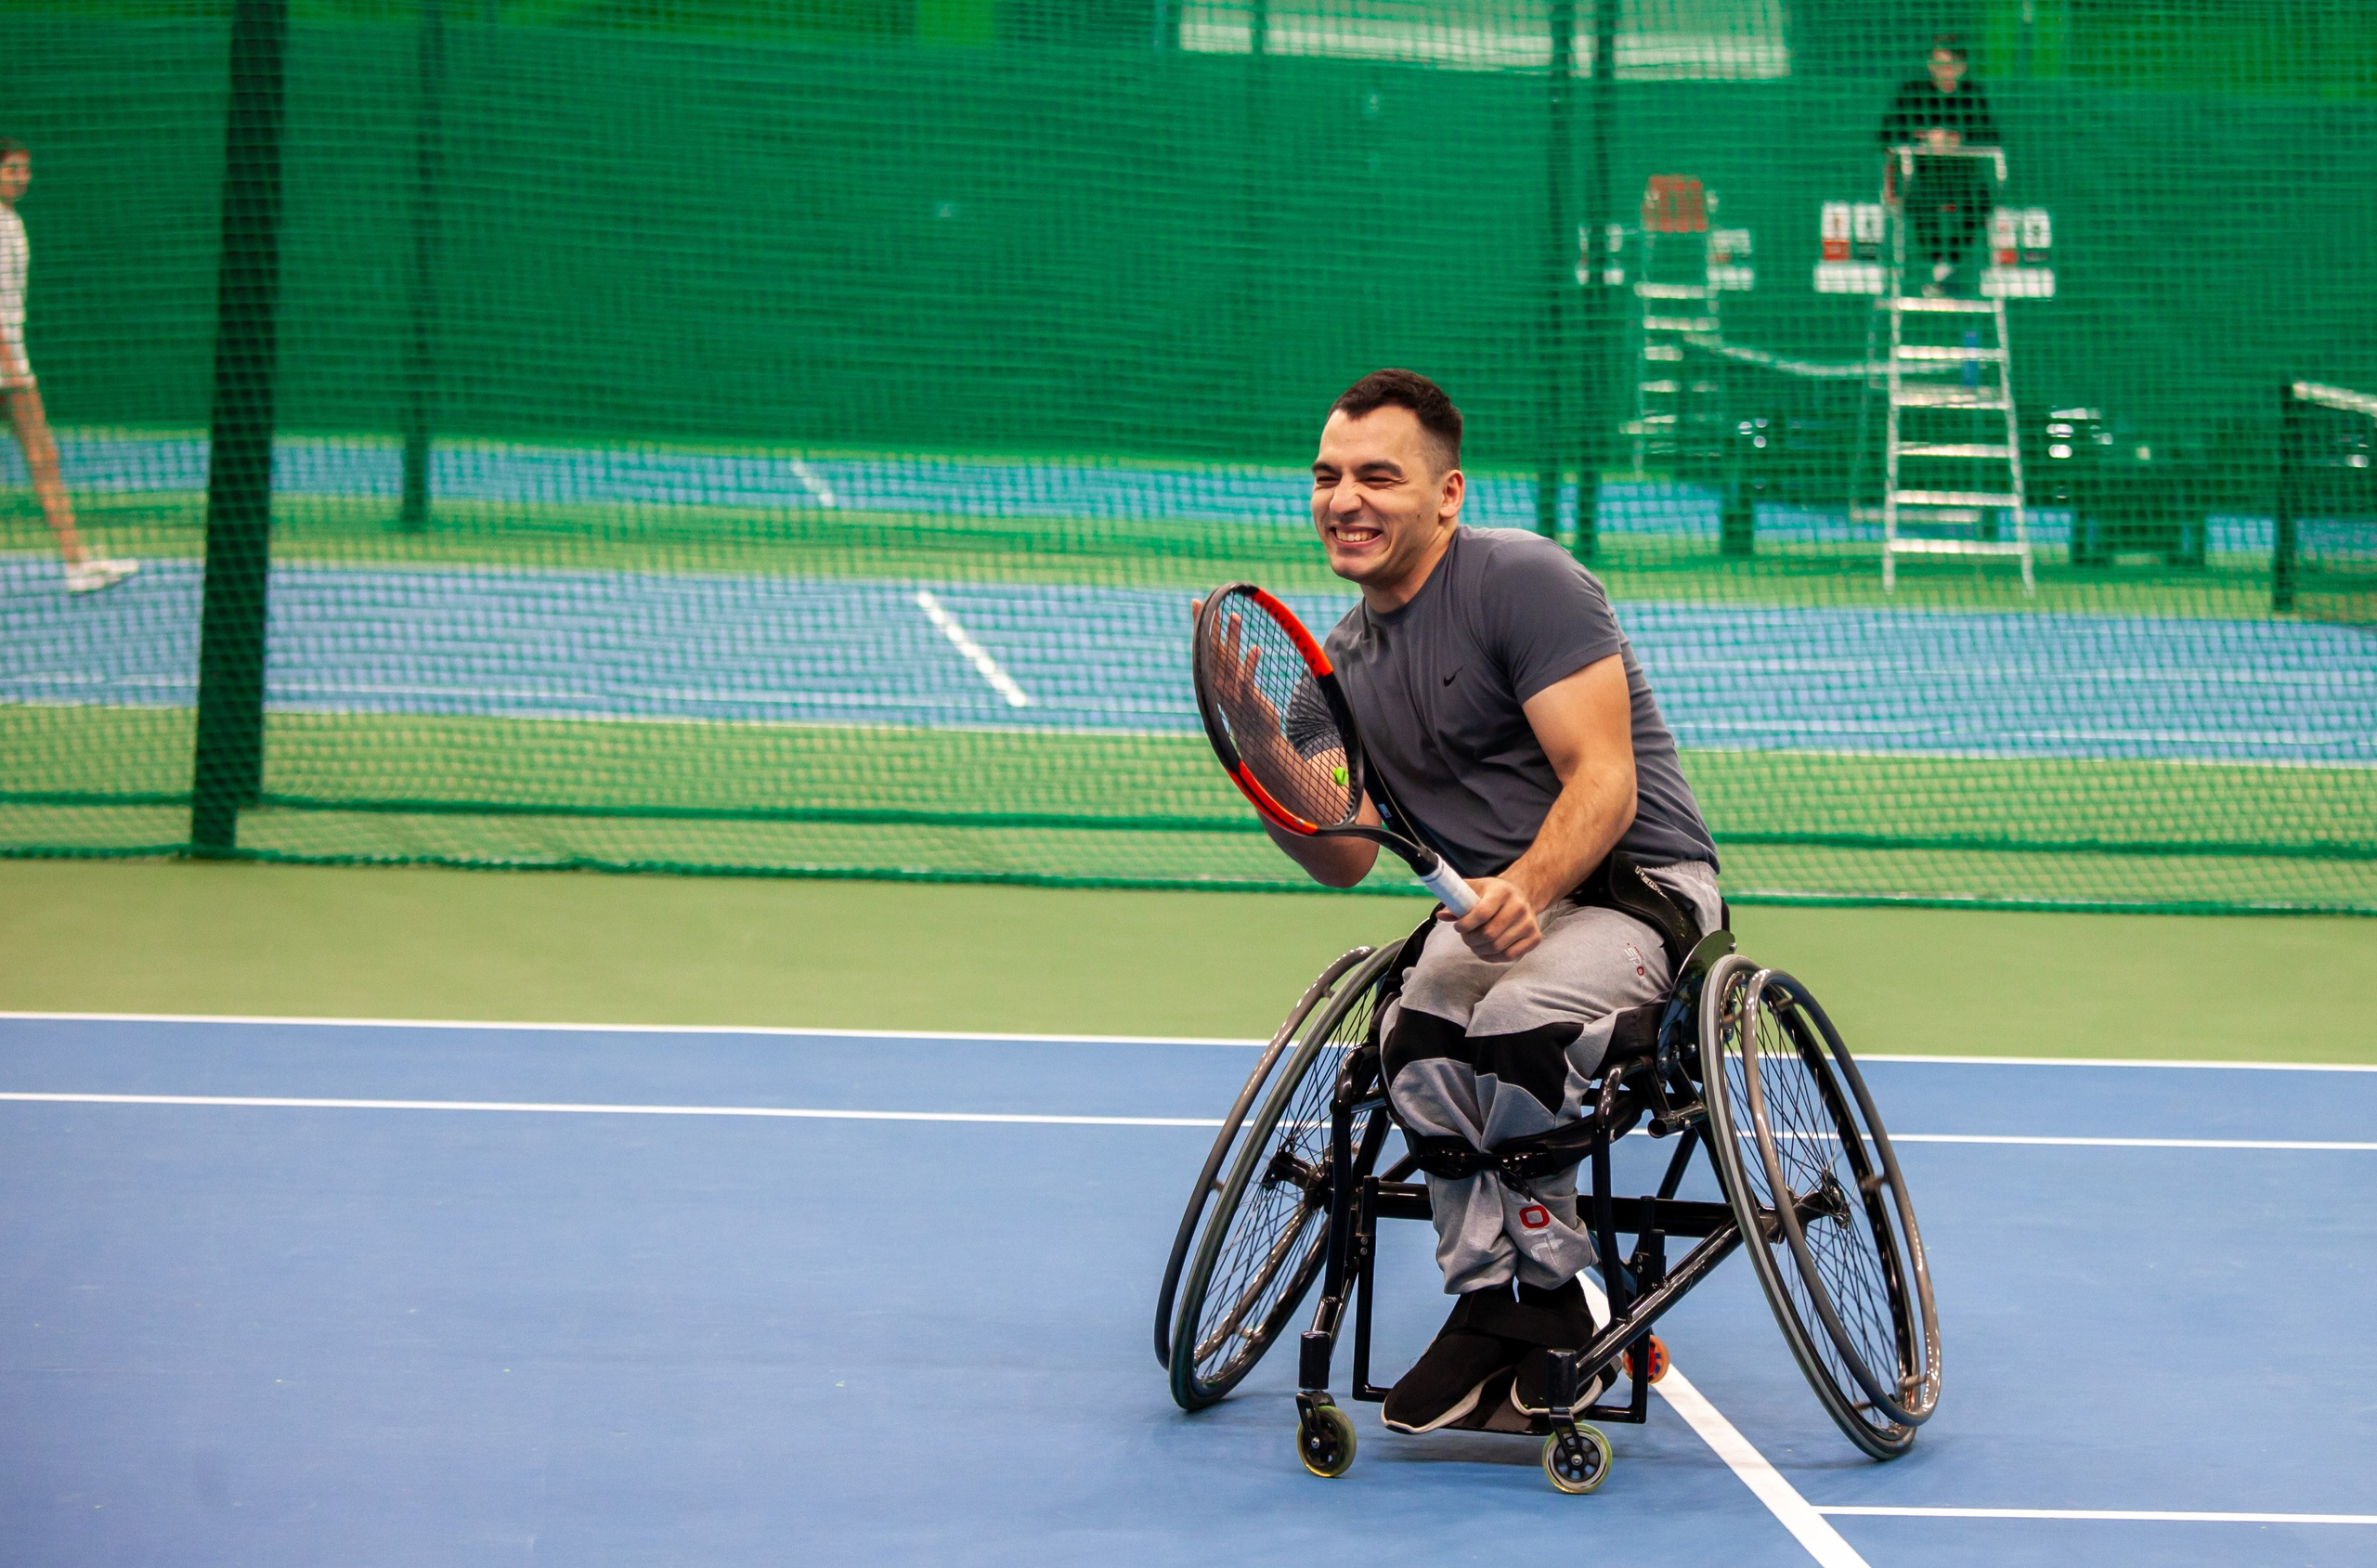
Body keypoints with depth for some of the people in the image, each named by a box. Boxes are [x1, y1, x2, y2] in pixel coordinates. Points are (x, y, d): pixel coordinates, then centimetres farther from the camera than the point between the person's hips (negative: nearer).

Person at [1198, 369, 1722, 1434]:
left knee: (1514, 1026, -35)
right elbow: (1345, 858, 6)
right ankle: (1502, 1310, -19)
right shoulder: (1345, 664, 12)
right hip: (1495, 910, 5)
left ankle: (1529, 1301, -15)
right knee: (1415, 1046, -29)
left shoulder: (1523, 579, -10)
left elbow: (1603, 780, -18)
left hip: (1639, 883, -5)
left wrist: (1528, 889, -35)